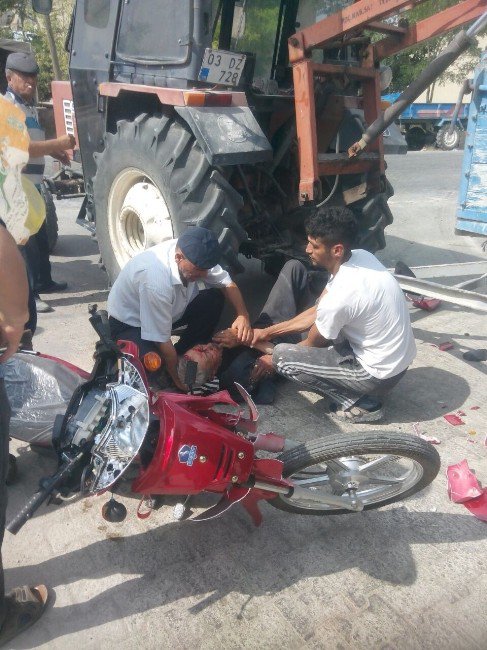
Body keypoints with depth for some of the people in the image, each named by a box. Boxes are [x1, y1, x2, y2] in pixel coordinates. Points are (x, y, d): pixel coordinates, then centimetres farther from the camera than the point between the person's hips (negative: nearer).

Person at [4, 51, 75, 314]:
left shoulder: (31, 106, 15)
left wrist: (56, 151, 14)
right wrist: (56, 144, -26)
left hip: (31, 181, 10)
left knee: (40, 233, 18)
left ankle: (42, 281, 33)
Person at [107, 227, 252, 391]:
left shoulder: (196, 256, -19)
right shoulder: (156, 280, -39)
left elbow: (228, 284, -3)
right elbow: (161, 340, -30)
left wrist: (243, 315, -21)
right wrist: (178, 380, -17)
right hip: (128, 325, -7)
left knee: (214, 298, -11)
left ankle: (182, 355, 0)